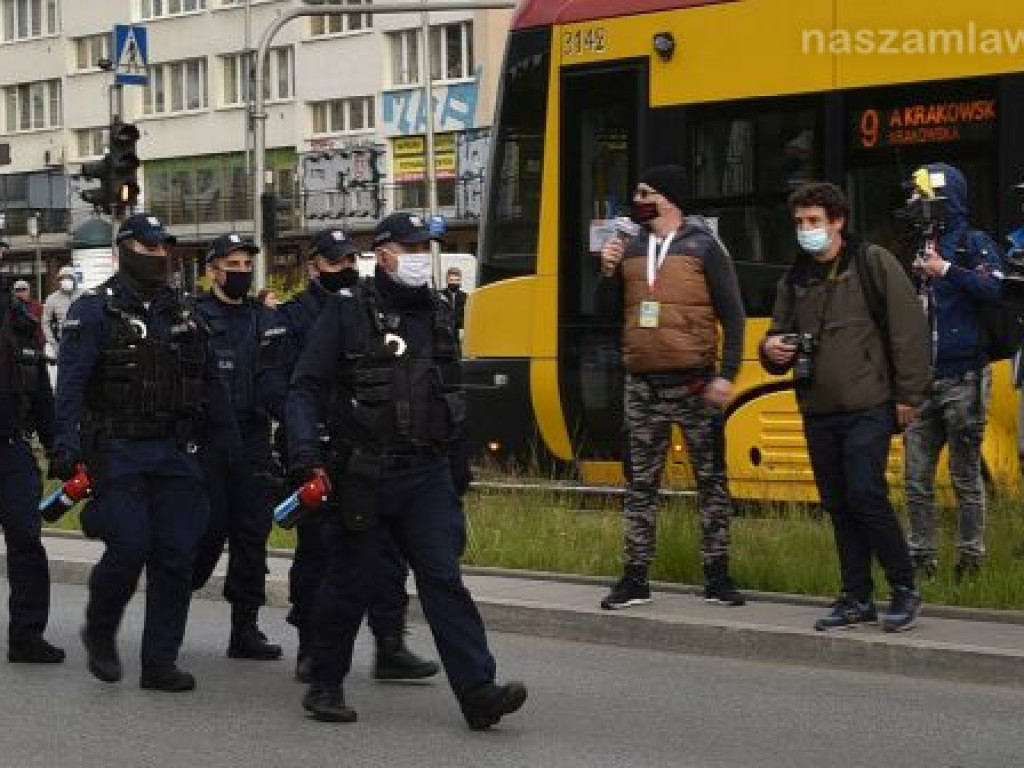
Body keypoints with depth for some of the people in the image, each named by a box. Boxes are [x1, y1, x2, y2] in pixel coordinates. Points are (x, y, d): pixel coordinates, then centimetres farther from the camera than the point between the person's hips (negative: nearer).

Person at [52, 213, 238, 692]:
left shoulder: (181, 315, 15)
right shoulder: (95, 310, -2)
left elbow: (210, 385, 20)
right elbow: (71, 382, -12)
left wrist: (232, 449, 17)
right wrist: (67, 445, -23)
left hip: (174, 453, 5)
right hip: (117, 452, -5)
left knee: (175, 554, 0)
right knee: (129, 548, -13)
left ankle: (159, 662, 7)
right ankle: (99, 633, 14)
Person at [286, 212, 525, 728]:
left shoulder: (437, 317, 13)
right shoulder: (346, 316, -3)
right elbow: (305, 390, -6)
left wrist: (457, 461, 20)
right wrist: (306, 457, -18)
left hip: (427, 473, 4)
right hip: (363, 475, -4)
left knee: (443, 578, -5)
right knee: (351, 582, 5)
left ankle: (478, 692, -13)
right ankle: (325, 683, 22)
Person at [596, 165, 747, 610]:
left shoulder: (703, 247, -4)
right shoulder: (630, 249, 9)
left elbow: (732, 317, -5)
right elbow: (609, 309, 15)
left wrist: (727, 374, -13)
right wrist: (609, 272, -3)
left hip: (694, 385, -4)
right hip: (643, 385, 4)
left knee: (711, 480, 3)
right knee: (640, 484, 6)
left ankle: (718, 576, 10)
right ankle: (635, 578, 10)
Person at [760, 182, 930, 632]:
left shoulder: (873, 263, -3)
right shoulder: (795, 279, 14)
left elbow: (909, 329, -6)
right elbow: (779, 333, 23)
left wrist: (908, 394, -9)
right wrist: (772, 349, -2)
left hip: (868, 408, -6)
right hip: (817, 411, 6)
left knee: (865, 497, -13)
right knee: (838, 506, 8)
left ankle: (904, 590, 0)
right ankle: (857, 598, 16)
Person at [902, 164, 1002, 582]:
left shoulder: (974, 243, -1)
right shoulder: (917, 246, 16)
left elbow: (994, 289, -19)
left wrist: (945, 270, -16)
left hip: (962, 379, -6)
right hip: (922, 380, 6)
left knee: (966, 477, 0)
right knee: (917, 479, 5)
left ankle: (971, 559, 7)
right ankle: (922, 559, 11)